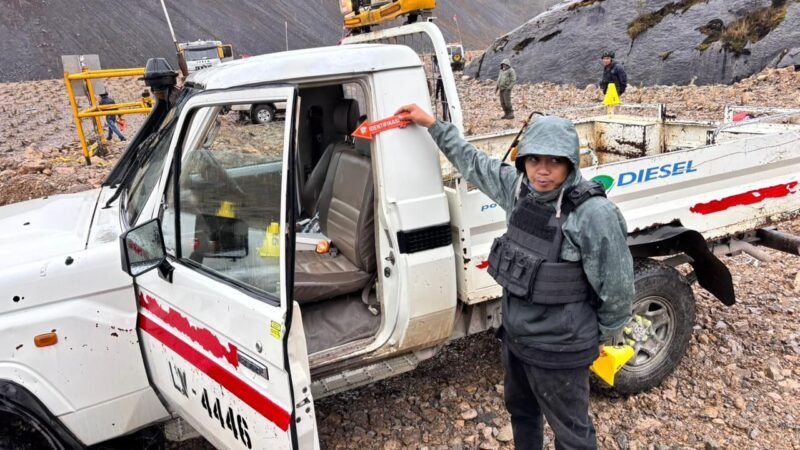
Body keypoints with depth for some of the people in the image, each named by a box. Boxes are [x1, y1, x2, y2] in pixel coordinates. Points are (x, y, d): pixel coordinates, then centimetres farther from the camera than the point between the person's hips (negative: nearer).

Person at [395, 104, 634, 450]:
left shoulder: (595, 214, -27)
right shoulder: (519, 187, -7)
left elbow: (617, 287, -16)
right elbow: (473, 163, 10)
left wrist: (600, 336, -2)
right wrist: (431, 125, 14)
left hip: (558, 348, -7)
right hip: (515, 333, 7)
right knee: (520, 410, 30)